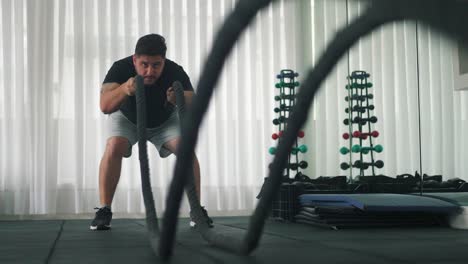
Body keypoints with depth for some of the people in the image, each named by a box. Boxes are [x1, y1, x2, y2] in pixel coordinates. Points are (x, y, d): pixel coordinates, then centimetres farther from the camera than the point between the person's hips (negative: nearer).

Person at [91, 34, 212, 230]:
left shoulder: (175, 72, -34)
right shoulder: (121, 68, -35)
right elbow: (105, 106, -49)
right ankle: (104, 210, -17)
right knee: (114, 147, -27)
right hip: (127, 119, -1)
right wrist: (124, 89, -69)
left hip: (165, 120, 1)